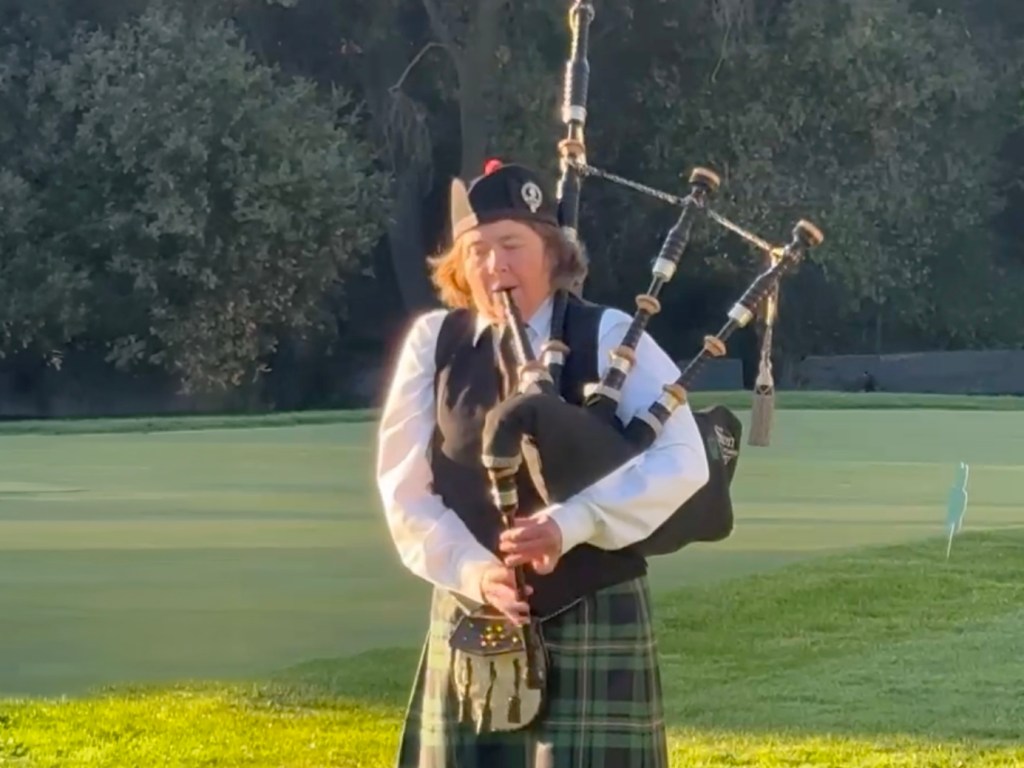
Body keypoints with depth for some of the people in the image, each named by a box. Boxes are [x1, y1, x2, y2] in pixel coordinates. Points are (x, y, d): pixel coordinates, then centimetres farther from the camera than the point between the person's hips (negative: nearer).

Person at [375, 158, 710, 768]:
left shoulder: (609, 336, -4)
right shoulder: (432, 342, 2)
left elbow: (682, 461, -14)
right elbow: (406, 490, 0)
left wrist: (572, 523, -27)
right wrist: (472, 571, -17)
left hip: (593, 623, -2)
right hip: (471, 625, 3)